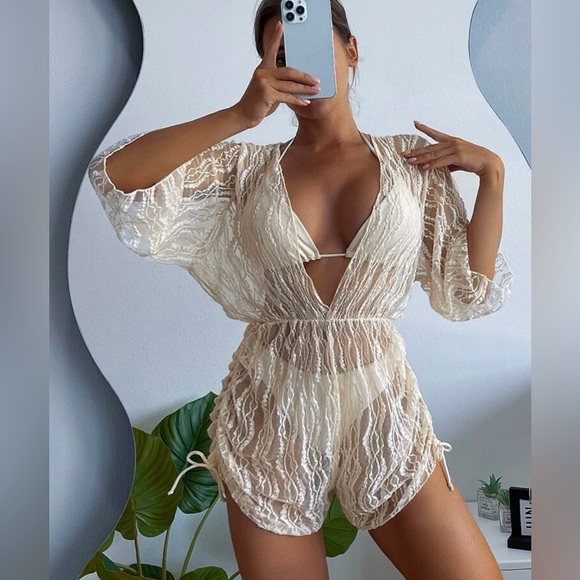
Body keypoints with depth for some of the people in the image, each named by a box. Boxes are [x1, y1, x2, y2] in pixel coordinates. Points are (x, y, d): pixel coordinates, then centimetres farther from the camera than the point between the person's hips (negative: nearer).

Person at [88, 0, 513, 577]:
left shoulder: (414, 161, 4)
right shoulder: (247, 167, 3)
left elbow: (467, 294, 3)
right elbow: (114, 176, -11)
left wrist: (492, 174, -4)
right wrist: (241, 114, -16)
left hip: (380, 406, 1)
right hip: (271, 416, 0)